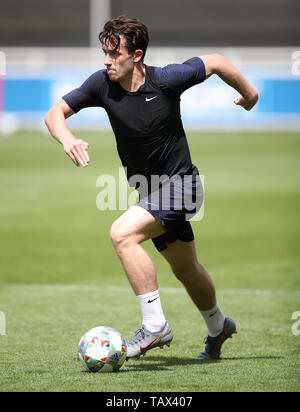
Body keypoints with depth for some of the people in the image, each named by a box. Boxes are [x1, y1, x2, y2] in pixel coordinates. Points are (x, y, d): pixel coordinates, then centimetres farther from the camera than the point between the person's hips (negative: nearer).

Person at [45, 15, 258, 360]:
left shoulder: (166, 80, -22)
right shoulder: (101, 84, -11)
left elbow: (215, 62, -8)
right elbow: (55, 112, -8)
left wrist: (249, 95, 7)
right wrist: (67, 139, -30)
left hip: (179, 184, -6)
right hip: (150, 190, 6)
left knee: (122, 234, -27)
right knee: (185, 270, 23)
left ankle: (155, 325, -22)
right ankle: (218, 326, 50)